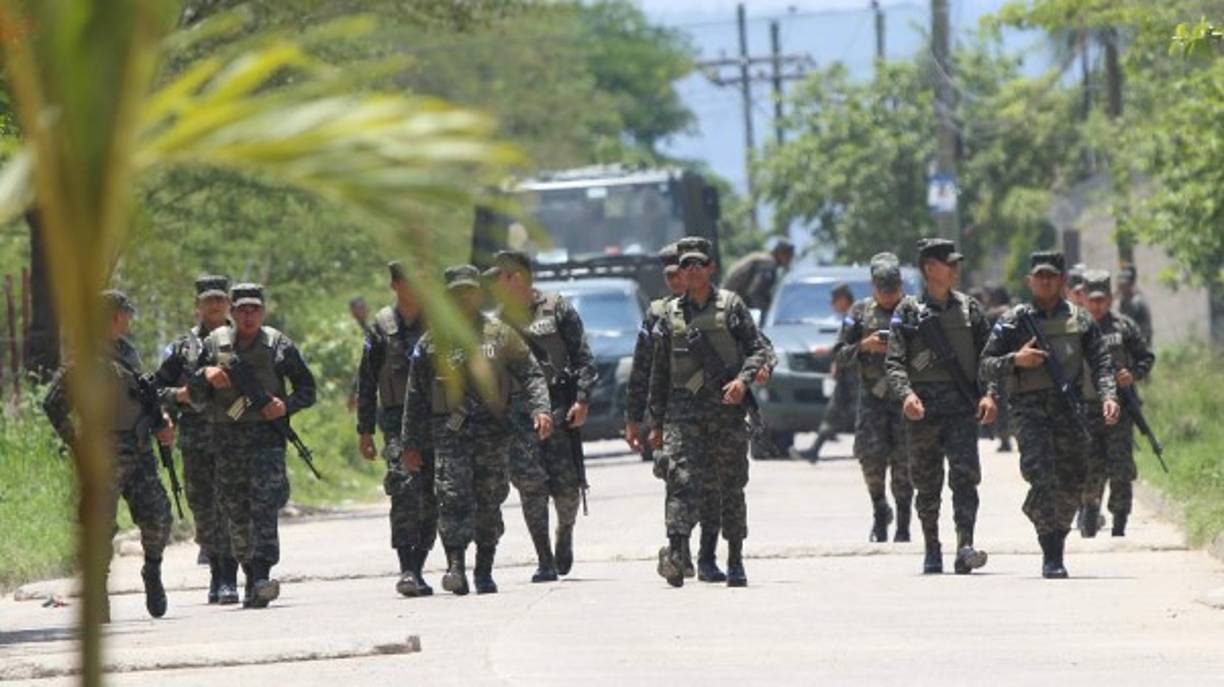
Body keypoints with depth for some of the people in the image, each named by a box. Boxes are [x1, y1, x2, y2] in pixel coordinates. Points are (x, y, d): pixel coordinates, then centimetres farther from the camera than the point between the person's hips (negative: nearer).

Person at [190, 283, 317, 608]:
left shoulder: (279, 345, 3)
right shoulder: (215, 344, 8)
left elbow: (307, 389, 8)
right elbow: (195, 396, 11)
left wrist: (287, 405, -11)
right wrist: (205, 375, -10)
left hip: (267, 436, -3)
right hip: (227, 438, 3)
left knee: (264, 507, -16)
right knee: (235, 513, 6)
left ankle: (262, 577, -24)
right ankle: (250, 576, 17)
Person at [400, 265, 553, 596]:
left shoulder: (500, 334, 9)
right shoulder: (432, 341, 8)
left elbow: (531, 374, 9)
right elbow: (416, 395, 10)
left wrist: (540, 409, -9)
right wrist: (410, 443, 8)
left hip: (492, 431, 1)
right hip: (449, 429, -1)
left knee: (489, 503, 4)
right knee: (452, 497, -16)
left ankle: (484, 572, 13)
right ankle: (456, 566, -18)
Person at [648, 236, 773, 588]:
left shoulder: (731, 306, 5)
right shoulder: (671, 313, 11)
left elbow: (759, 349, 3)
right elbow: (659, 371, 15)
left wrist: (743, 378, -17)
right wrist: (657, 422, 12)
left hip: (726, 405, -1)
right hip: (684, 408, 1)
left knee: (732, 486, 5)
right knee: (682, 478, -16)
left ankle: (735, 560, 14)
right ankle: (675, 553, -28)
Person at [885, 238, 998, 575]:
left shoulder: (969, 309, 10)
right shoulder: (908, 313, 4)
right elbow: (894, 362, -2)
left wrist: (989, 393, -5)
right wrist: (906, 394, -20)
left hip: (963, 408, 1)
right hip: (924, 408, -1)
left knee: (964, 476, -14)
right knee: (927, 485, 6)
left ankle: (965, 548, -22)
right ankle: (931, 550, 19)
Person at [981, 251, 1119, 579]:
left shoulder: (1080, 320, 11)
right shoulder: (1013, 321, 5)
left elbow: (1100, 363, 8)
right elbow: (987, 363, 6)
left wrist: (1108, 396, -8)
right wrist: (1015, 360, -13)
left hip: (1068, 406, 3)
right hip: (1029, 408, -3)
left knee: (1071, 485, 5)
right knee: (1043, 477, -17)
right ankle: (1052, 556, -17)